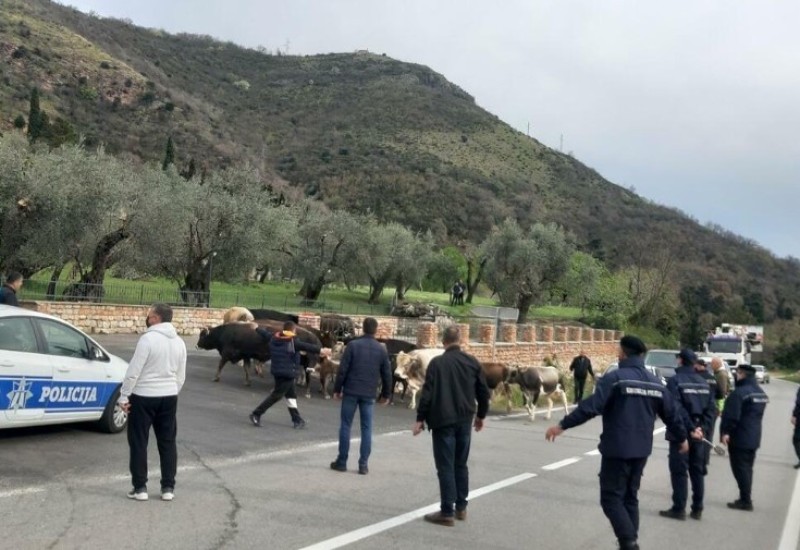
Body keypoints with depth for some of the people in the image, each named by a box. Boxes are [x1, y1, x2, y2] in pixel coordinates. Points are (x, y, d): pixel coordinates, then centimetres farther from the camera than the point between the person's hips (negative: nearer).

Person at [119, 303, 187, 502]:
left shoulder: (148, 339, -15)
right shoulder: (179, 342, 6)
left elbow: (134, 371, -16)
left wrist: (123, 396, -9)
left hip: (144, 397, -6)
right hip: (169, 397, 6)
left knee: (138, 442, 5)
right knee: (167, 442, 11)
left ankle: (140, 488, 8)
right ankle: (168, 488, 13)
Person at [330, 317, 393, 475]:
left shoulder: (353, 345, -4)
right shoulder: (381, 349, 4)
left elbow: (342, 369, -7)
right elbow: (387, 374, 6)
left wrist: (337, 389, 1)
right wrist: (386, 394, 17)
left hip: (351, 391, -2)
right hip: (369, 395, 2)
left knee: (345, 425, 6)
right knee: (367, 428, 7)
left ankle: (342, 461, 8)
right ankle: (363, 464, 6)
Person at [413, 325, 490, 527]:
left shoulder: (437, 363, -8)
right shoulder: (472, 362, 4)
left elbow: (427, 393, -11)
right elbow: (483, 392, 8)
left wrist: (420, 419, -4)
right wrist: (480, 415, 21)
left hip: (443, 421, -4)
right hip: (465, 420, 5)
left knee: (445, 467, -1)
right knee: (461, 465, 17)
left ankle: (447, 512, 0)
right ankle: (461, 507, 23)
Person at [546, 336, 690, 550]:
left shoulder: (615, 378, -13)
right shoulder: (655, 382, 8)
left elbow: (591, 407, -21)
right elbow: (671, 413, 16)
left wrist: (562, 425, -18)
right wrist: (682, 438, 33)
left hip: (617, 449, -7)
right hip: (641, 449, 7)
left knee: (611, 497, 1)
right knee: (630, 497, 17)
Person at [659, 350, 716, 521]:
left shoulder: (674, 380, -10)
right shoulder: (704, 382, 10)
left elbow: (676, 408, -21)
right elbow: (712, 409, 3)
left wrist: (690, 428, -19)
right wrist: (703, 428, -4)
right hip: (698, 434, 6)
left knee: (679, 472, 0)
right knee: (697, 471, 13)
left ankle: (679, 509, 2)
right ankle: (697, 509, 18)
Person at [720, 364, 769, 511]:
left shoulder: (739, 393, -19)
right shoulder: (761, 393, 11)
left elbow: (731, 416, -23)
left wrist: (725, 432, -15)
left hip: (739, 438, -9)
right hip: (754, 437, 9)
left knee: (740, 469, -2)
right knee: (747, 468, 17)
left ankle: (745, 500, 0)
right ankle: (746, 498, 23)